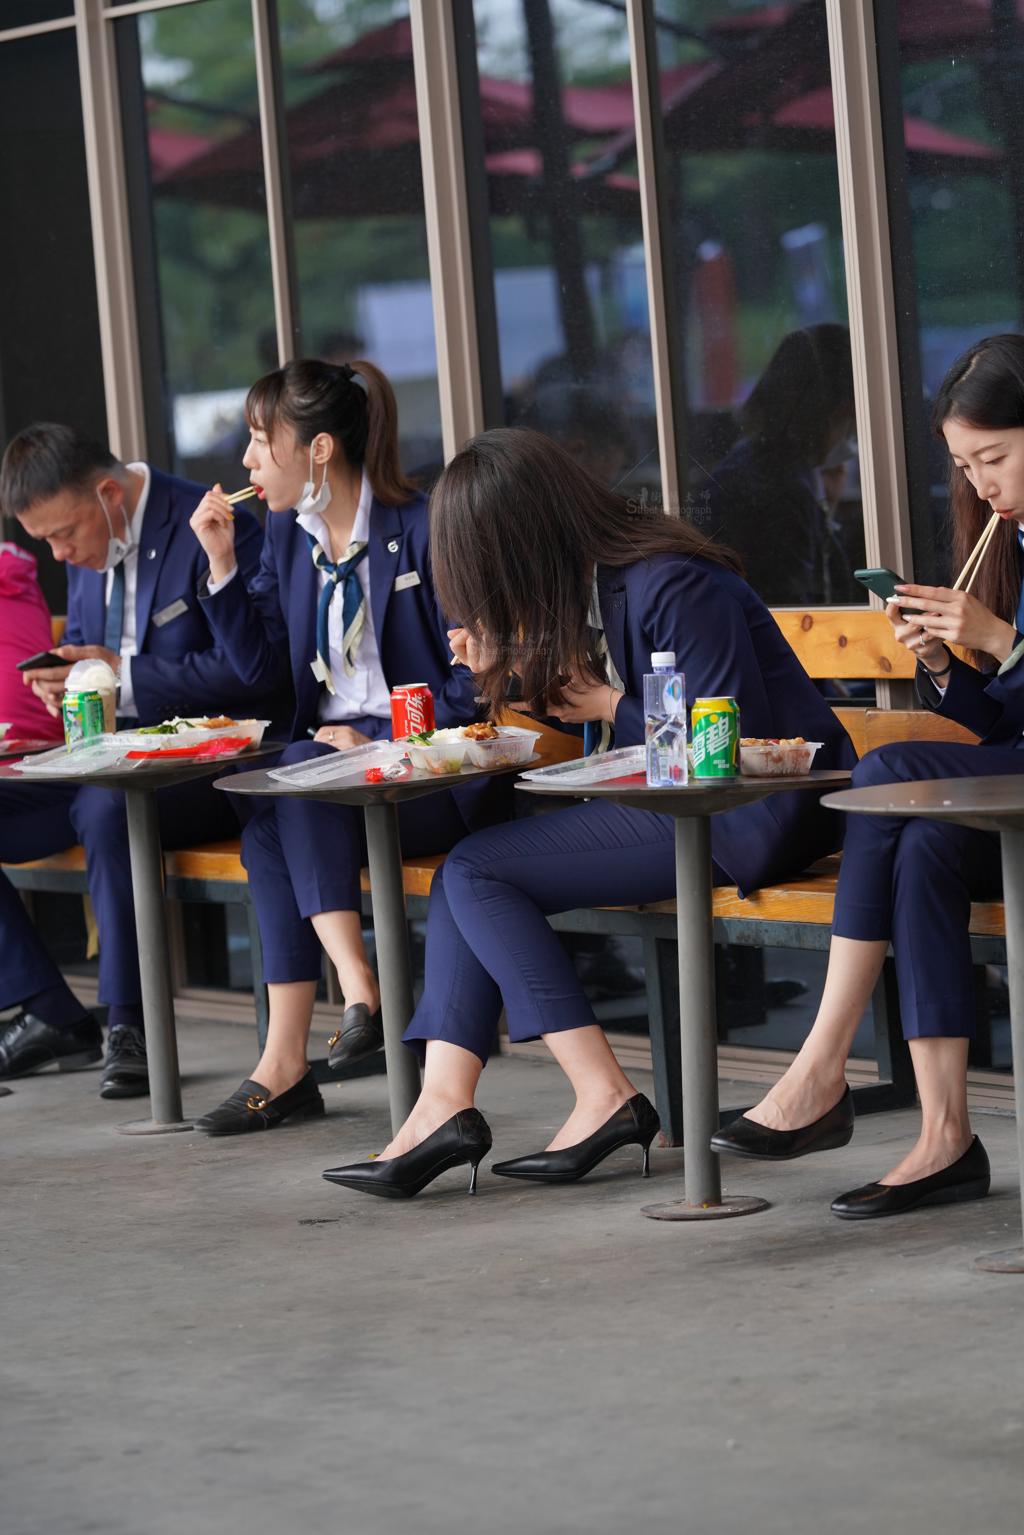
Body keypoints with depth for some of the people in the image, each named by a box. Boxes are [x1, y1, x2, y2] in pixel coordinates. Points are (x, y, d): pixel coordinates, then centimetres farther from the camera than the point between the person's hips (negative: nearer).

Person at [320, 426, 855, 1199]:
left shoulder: (673, 587, -18)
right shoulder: (590, 585, 10)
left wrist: (610, 706, -8)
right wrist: (506, 669, 7)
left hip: (753, 817, -10)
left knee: (477, 871, -12)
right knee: (468, 870, 0)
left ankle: (605, 1097, -13)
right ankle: (446, 1101, -10)